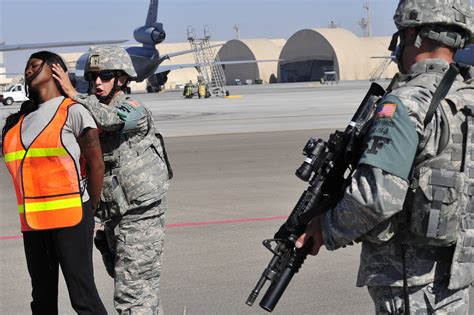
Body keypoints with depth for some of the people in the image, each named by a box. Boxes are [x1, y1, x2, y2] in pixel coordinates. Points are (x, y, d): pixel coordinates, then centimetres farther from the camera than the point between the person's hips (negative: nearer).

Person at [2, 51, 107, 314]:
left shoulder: (73, 112, -4)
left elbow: (96, 165, -4)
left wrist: (88, 212, 3)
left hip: (69, 216, -6)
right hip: (32, 221, 6)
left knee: (82, 294, -6)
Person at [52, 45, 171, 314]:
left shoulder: (135, 111, -10)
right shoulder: (90, 113, 11)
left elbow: (110, 119, -32)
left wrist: (72, 92, -26)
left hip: (142, 215, -7)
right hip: (114, 218, 7)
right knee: (143, 290, 16)